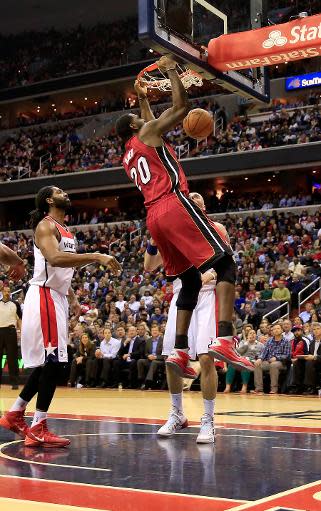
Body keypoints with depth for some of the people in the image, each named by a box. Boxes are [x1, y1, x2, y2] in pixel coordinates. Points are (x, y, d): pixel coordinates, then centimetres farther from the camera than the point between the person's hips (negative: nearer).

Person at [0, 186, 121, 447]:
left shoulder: (65, 231, 20)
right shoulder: (46, 225, -10)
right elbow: (55, 259, -29)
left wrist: (73, 298, 17)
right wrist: (96, 257, -34)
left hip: (56, 297, 10)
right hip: (44, 296, -10)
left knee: (46, 362, 13)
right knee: (53, 361, -12)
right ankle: (38, 429, -8)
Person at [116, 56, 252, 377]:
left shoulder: (127, 158, 30)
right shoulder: (147, 132, 8)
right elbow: (182, 106, 3)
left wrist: (143, 100, 55)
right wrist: (171, 71, 15)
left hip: (154, 218, 8)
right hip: (175, 205, -8)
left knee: (190, 281, 15)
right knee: (225, 263, -10)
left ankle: (179, 350, 5)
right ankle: (224, 340, -29)